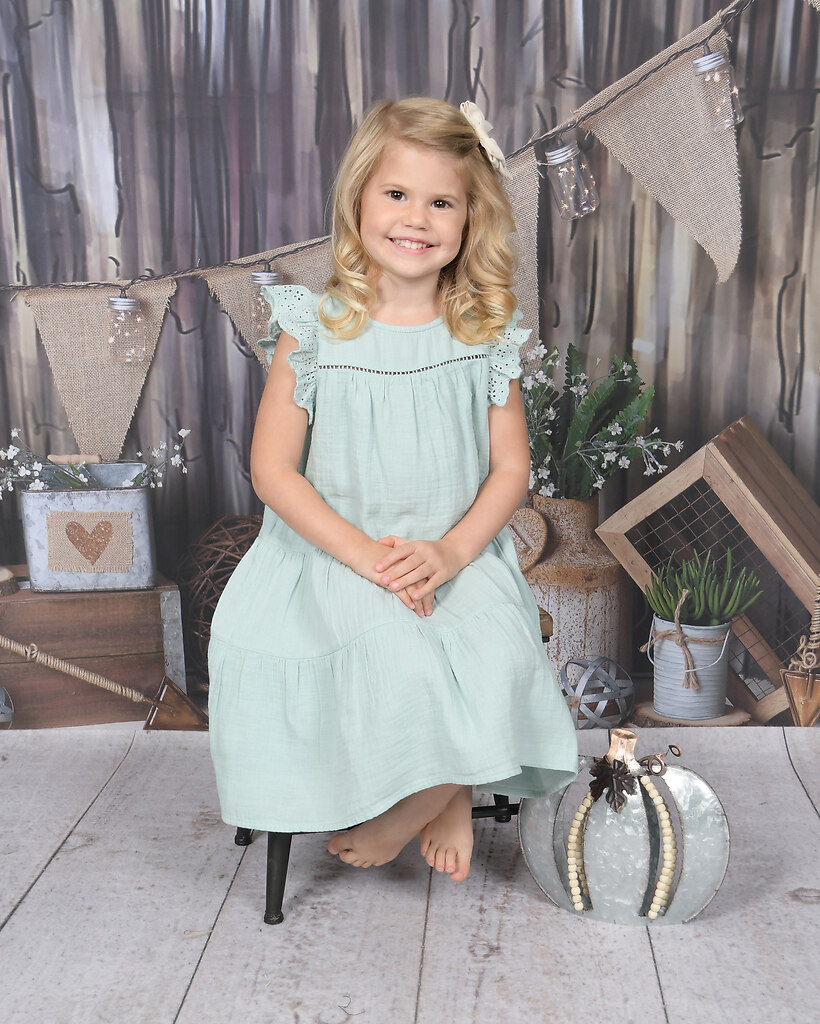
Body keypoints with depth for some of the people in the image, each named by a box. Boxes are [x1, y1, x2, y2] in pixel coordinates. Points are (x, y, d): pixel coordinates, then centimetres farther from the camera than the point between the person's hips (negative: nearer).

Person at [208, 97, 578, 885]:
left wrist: (450, 551, -14)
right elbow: (273, 471, -4)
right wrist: (366, 555, -16)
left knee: (499, 661, -25)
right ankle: (449, 799, 2)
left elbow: (510, 467, 4)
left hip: (460, 557, 2)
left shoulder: (485, 336, 2)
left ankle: (414, 812, 2)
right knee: (399, 666, -29)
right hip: (335, 555, -1)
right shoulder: (314, 331, -3)